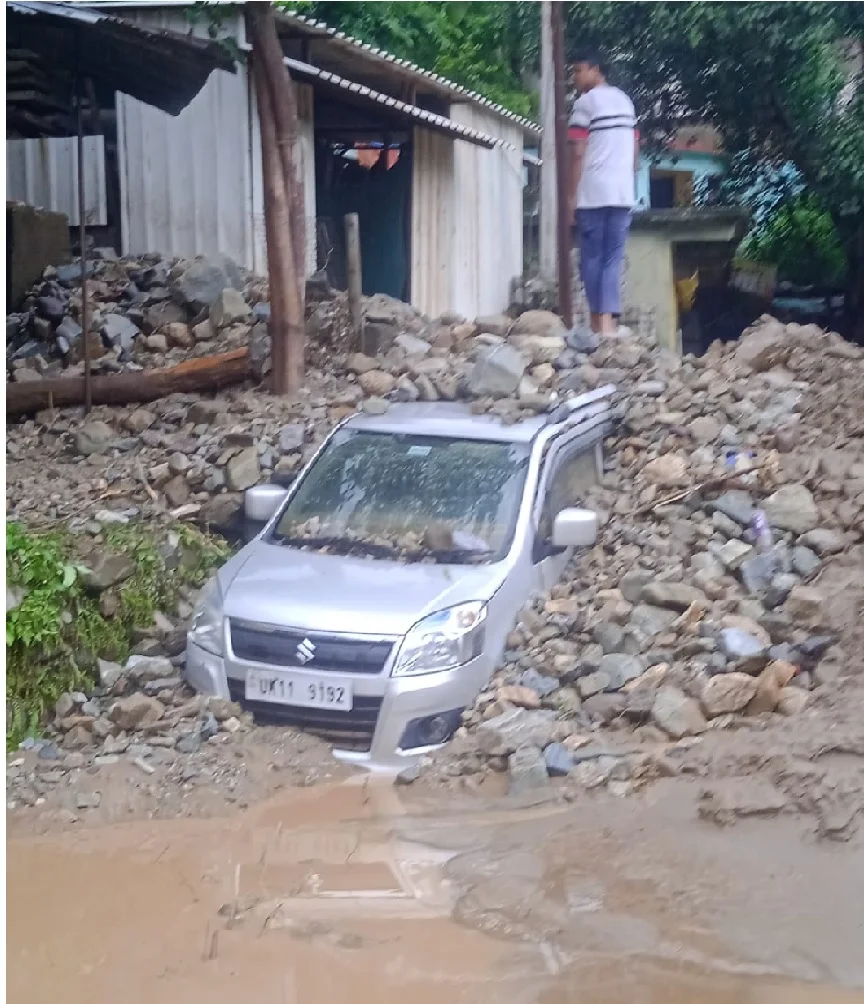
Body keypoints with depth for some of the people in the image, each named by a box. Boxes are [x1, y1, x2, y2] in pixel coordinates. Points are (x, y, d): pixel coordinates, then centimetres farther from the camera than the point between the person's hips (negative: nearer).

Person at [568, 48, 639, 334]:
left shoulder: (585, 102, -4)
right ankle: (608, 319, -9)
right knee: (614, 258, 2)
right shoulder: (625, 101, 17)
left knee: (592, 257, 3)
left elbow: (578, 153, -10)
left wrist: (572, 194, -7)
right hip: (623, 192, 5)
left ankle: (598, 319, 6)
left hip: (593, 193, -5)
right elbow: (635, 151, 18)